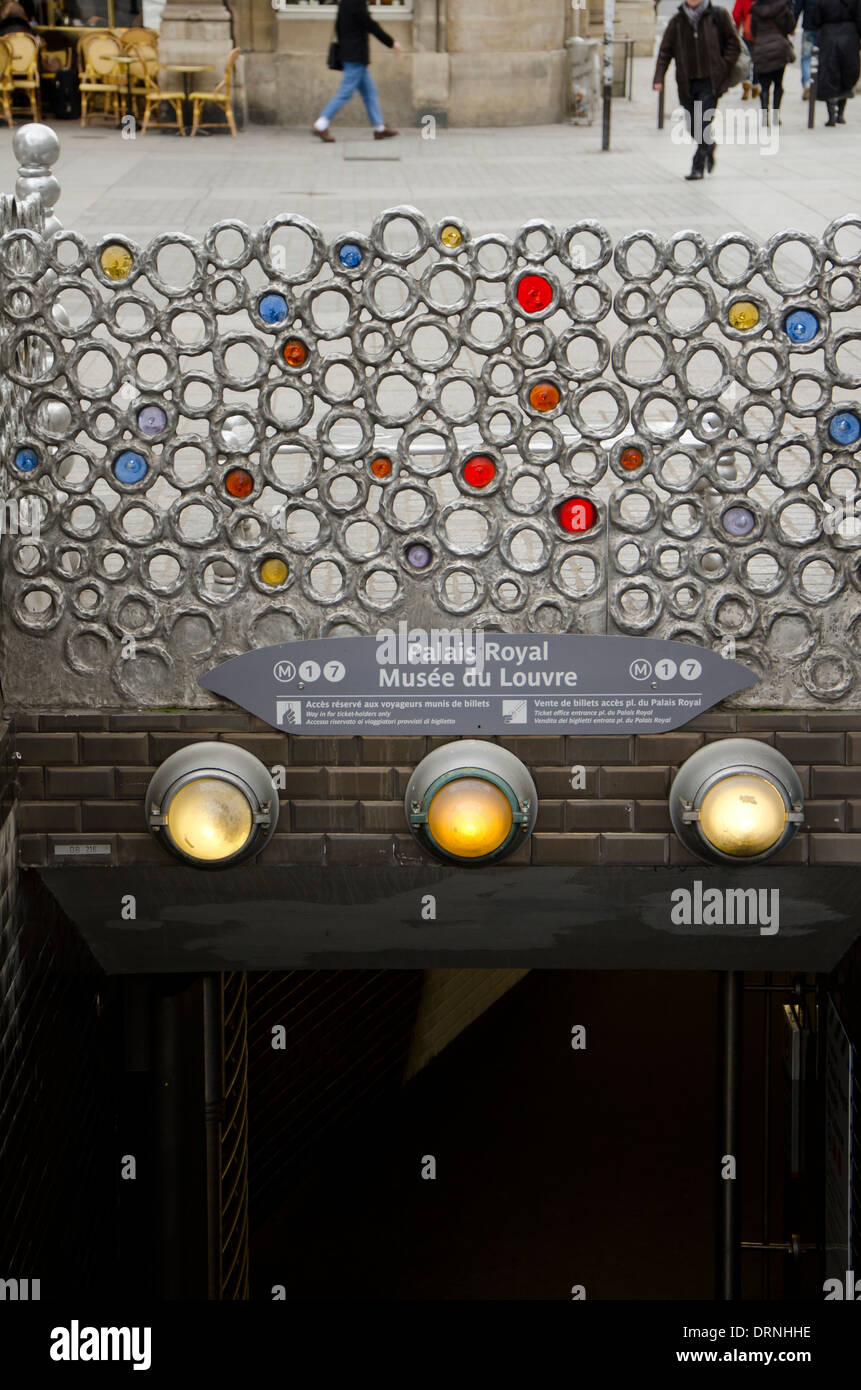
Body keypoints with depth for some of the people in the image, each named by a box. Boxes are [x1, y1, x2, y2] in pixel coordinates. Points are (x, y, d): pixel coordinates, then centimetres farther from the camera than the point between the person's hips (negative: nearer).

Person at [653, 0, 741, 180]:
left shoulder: (718, 15, -1)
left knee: (703, 124, -12)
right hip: (687, 83, 3)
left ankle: (698, 167, -7)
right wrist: (658, 77, -10)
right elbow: (665, 51, 3)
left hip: (710, 82, -3)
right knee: (694, 126, 8)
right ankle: (709, 146, 39)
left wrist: (723, 67, -7)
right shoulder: (677, 21, 5)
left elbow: (733, 44, 4)